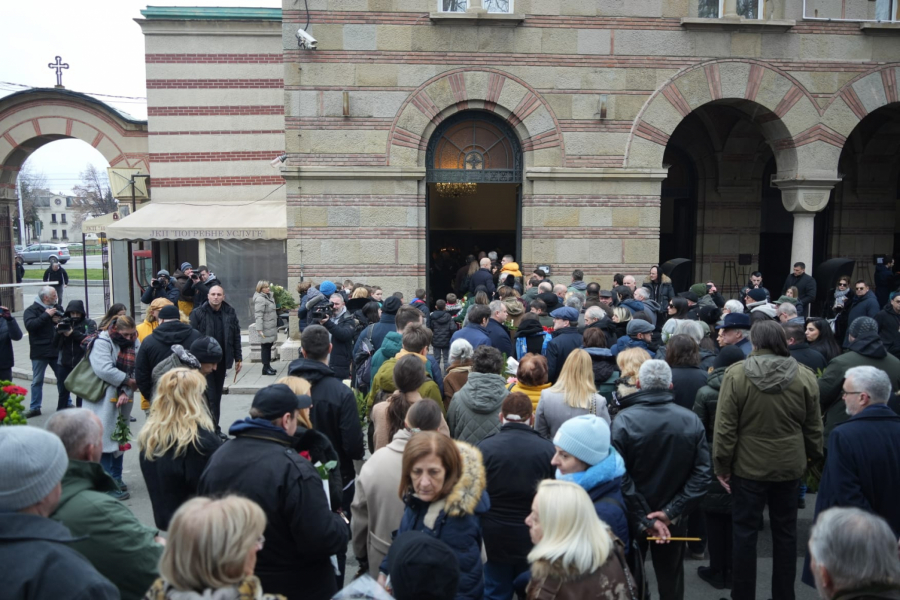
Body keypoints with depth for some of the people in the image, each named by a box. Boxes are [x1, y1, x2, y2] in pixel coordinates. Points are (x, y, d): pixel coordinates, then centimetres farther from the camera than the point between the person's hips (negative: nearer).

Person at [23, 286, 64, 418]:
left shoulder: (57, 307, 9)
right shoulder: (31, 310, -6)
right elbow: (30, 325, -22)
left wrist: (60, 320, -9)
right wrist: (46, 315, -22)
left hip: (57, 350, 4)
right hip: (40, 352, -4)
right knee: (37, 381, 6)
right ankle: (35, 408, 16)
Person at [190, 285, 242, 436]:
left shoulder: (230, 313, 3)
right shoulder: (198, 313, -7)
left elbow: (236, 337, 8)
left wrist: (238, 358, 7)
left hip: (222, 361, 4)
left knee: (217, 395, 12)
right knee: (210, 396, -4)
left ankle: (213, 427, 22)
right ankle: (213, 429, 1)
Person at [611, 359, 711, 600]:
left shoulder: (623, 420, -19)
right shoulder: (692, 421, -10)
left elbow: (620, 477, -23)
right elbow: (701, 475, -12)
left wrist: (644, 519, -18)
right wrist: (670, 512, -13)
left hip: (632, 518, -2)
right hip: (673, 519, 2)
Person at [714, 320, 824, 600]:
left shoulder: (736, 374, -12)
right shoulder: (804, 376, -4)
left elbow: (725, 426, -12)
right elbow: (814, 427, 4)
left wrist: (722, 465, -3)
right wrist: (812, 457, 18)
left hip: (748, 465, -2)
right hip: (790, 466, 3)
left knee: (745, 532, 8)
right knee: (785, 532, 15)